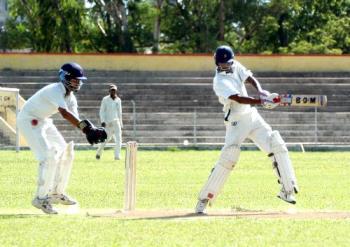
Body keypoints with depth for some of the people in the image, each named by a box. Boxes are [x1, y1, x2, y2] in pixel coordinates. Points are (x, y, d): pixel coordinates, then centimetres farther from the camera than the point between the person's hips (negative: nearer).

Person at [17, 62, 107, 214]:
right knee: (49, 157, -20)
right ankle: (41, 198, -11)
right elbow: (65, 113, -44)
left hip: (44, 122, 10)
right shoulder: (55, 91, -28)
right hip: (28, 121, -10)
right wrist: (86, 127, -52)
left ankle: (57, 193, 21)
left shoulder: (70, 97, 0)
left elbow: (75, 120, -10)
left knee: (66, 153, 11)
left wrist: (91, 131, -30)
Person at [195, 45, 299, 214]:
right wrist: (262, 101, -40)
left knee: (277, 145, -3)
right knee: (228, 157, -17)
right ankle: (204, 199, -10)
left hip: (252, 116, 7)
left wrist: (260, 91, -22)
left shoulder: (235, 66, 3)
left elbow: (250, 79, 0)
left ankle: (287, 189, 0)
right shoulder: (220, 82, -19)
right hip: (236, 122, -7)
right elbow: (238, 99, -30)